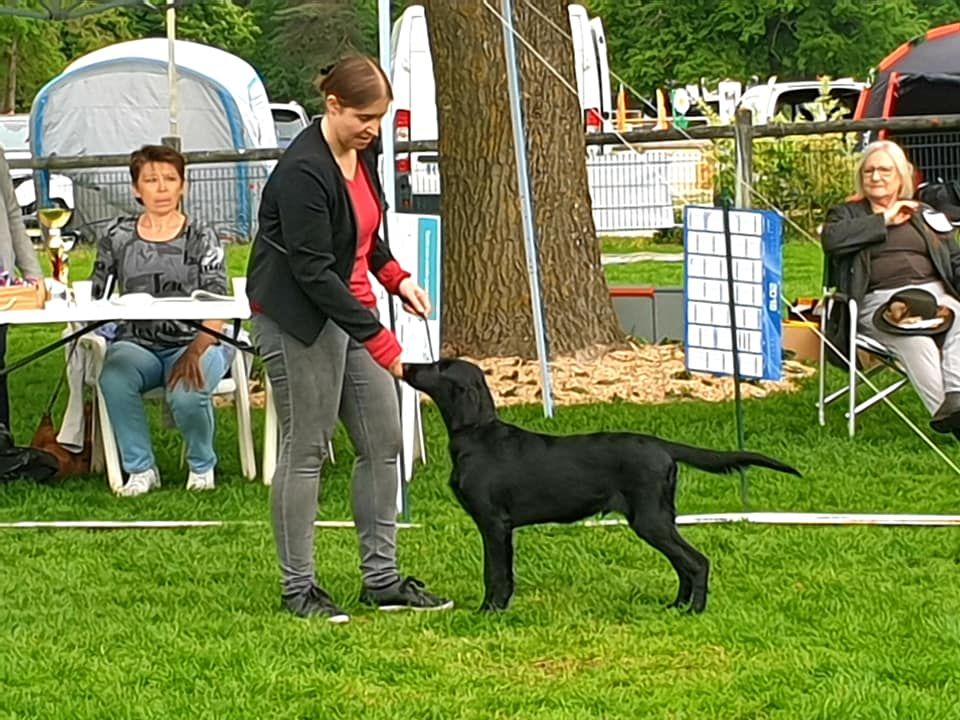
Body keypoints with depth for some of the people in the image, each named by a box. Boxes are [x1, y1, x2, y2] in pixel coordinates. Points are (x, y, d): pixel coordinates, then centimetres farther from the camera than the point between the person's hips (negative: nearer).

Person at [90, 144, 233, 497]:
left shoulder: (200, 239, 3)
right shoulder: (118, 237, 11)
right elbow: (97, 297, 16)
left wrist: (195, 352, -24)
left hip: (195, 341, -2)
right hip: (137, 343, 2)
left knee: (187, 393, -34)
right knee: (114, 380, -33)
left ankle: (202, 466, 0)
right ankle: (140, 469, -12)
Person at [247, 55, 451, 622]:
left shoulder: (363, 151, 4)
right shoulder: (304, 171, -23)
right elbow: (313, 272, -24)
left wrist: (395, 277, 2)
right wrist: (377, 338, -25)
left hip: (351, 308, 9)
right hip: (299, 319, -9)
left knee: (384, 442, 7)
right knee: (306, 451, -2)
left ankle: (382, 579, 15)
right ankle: (299, 588, 7)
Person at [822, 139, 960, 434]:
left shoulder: (926, 215, 28)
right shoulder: (847, 214, 19)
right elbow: (831, 239, -5)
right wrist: (883, 220, 0)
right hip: (880, 301, -3)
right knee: (914, 336, -38)